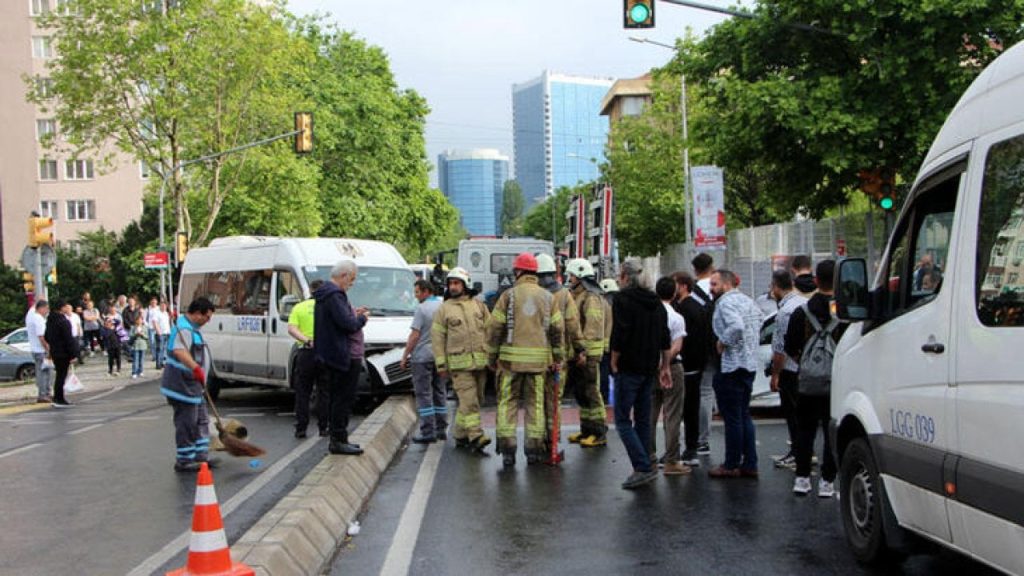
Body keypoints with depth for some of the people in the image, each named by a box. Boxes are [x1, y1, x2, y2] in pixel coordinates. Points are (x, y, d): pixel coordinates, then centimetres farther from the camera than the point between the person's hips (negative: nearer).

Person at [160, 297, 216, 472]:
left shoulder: (192, 328, 14)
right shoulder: (184, 328, -20)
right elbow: (179, 351, -39)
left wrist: (200, 375, 31)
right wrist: (195, 368, -51)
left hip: (193, 386, 11)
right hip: (182, 386, -11)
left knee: (201, 421, 17)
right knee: (186, 424, -4)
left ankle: (201, 455, 25)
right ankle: (184, 461, 5)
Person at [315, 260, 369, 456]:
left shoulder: (324, 293, 16)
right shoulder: (335, 295, -18)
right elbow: (348, 325, -23)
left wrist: (353, 314, 13)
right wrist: (362, 318, -5)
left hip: (327, 355, 11)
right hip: (338, 355, -11)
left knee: (338, 398, 16)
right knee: (343, 398, -4)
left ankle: (338, 439, 22)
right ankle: (338, 441, -1)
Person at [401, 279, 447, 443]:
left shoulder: (422, 308, -12)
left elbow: (415, 335, -15)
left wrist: (405, 356, -8)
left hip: (422, 356, -7)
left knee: (423, 394, -3)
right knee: (439, 392, 14)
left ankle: (428, 432, -4)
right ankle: (441, 430, 18)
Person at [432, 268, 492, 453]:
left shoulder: (479, 306, 11)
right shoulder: (443, 309, 4)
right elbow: (437, 338, 2)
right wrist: (441, 364, -4)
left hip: (480, 361, 4)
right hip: (459, 363, -4)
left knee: (475, 400, 8)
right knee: (469, 400, -13)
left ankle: (460, 435, 19)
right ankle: (476, 437, -16)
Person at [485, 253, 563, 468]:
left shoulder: (509, 295, -3)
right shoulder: (548, 297, 7)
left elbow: (495, 327, -4)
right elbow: (557, 329, 5)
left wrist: (492, 356, 5)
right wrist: (557, 357, 12)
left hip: (511, 358, -2)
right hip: (538, 359, 2)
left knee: (507, 402, 5)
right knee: (535, 403, 9)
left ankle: (507, 449, 2)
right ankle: (534, 449, 11)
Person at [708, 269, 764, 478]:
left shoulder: (726, 302, -13)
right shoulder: (748, 301, 16)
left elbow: (736, 327, -30)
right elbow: (758, 334, 17)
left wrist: (723, 342, -16)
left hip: (730, 367, -9)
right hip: (749, 365, 9)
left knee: (732, 418, -2)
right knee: (744, 416, 14)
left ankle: (731, 465, 6)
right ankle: (750, 464, 16)